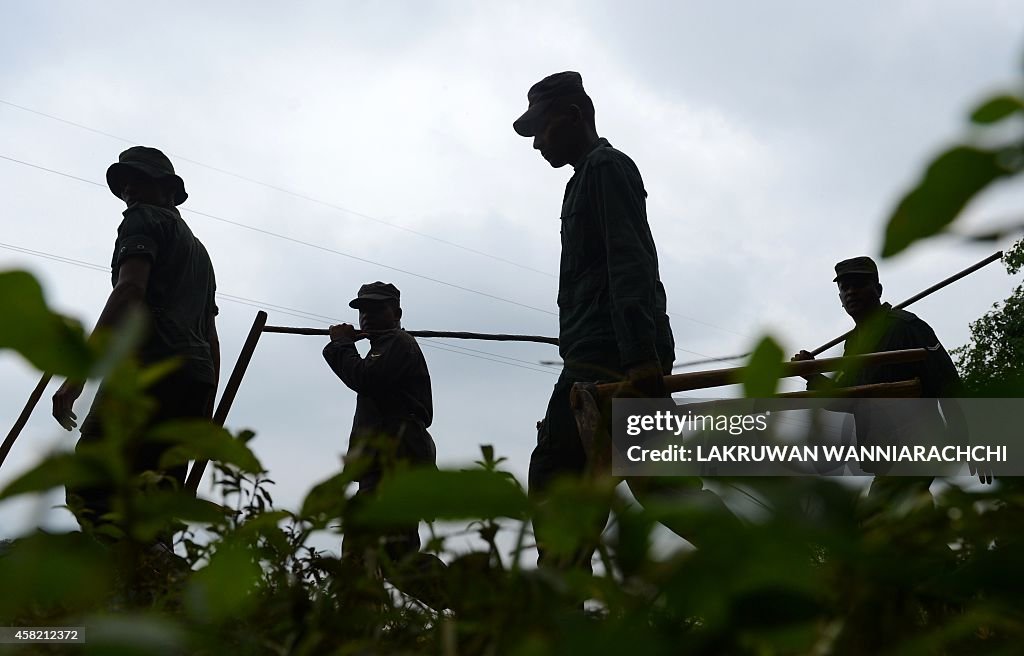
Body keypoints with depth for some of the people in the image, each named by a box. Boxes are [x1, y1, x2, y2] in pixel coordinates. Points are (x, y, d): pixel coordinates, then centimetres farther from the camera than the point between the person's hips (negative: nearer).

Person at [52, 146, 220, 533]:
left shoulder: (144, 219, 10)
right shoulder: (198, 250, 36)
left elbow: (130, 290, -9)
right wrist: (206, 412, 27)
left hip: (150, 364, -8)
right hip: (197, 374, 8)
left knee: (90, 493, -19)